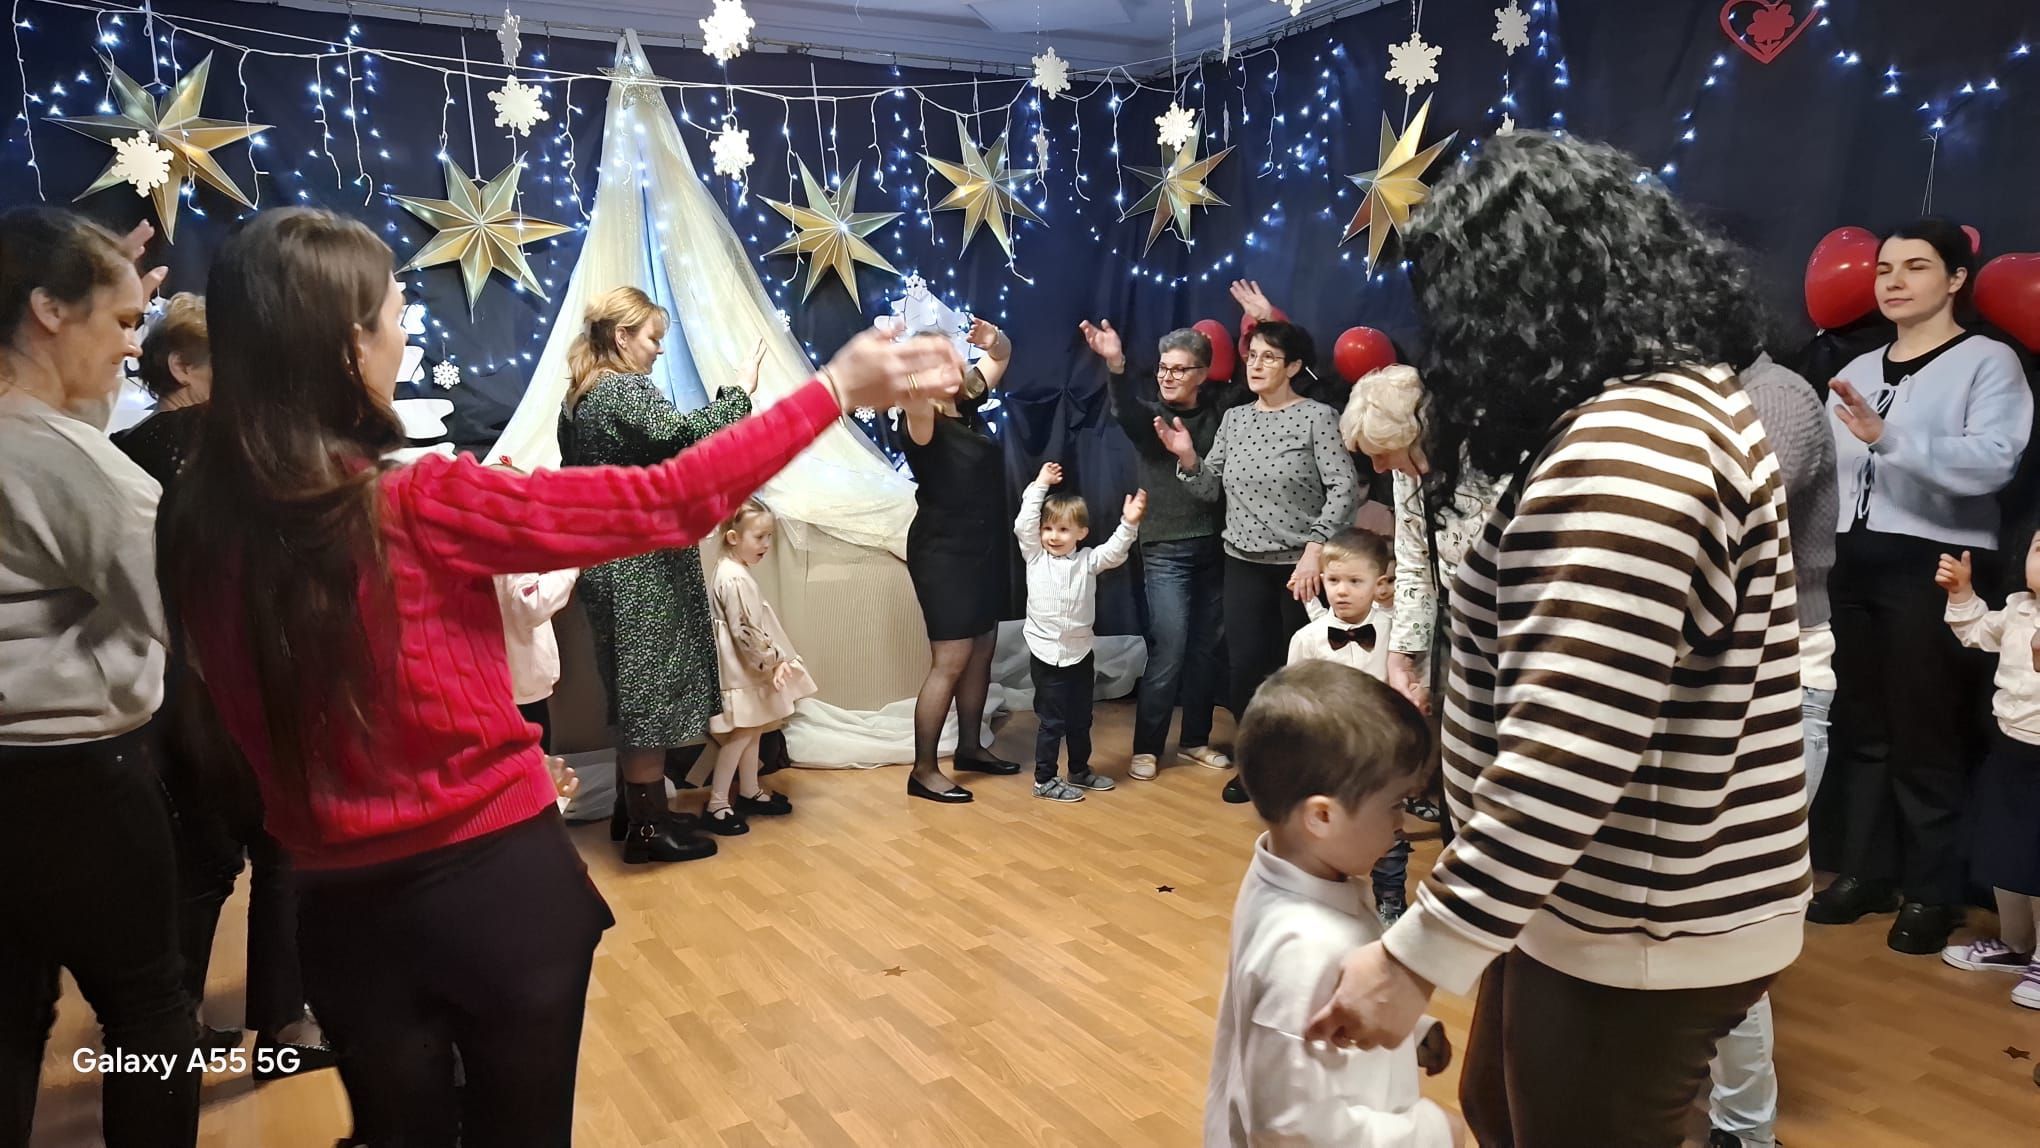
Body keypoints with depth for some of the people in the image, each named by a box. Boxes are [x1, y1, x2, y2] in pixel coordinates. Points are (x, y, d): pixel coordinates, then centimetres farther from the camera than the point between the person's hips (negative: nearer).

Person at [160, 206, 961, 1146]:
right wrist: (835, 390, -9)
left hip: (343, 905, 4)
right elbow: (669, 502, -17)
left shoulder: (203, 531, -6)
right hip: (499, 883, -4)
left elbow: (261, 727, 6)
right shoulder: (422, 507, -21)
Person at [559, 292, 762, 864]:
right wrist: (738, 391, -21)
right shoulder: (627, 390, -14)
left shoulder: (580, 397, 15)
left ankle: (630, 808, 27)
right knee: (651, 688, -3)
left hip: (606, 561, 10)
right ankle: (649, 826, 5)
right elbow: (685, 439, -30)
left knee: (632, 688, 18)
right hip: (645, 564, -10)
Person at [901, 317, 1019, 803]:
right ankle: (923, 772, 3)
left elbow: (1001, 358, 16)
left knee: (982, 653, 16)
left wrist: (995, 340, -4)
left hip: (985, 548, 9)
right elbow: (913, 397, -42)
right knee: (950, 662, -7)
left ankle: (970, 746, 32)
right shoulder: (924, 424, -17)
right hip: (944, 554, -8)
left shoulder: (968, 403, 5)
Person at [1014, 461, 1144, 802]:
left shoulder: (1088, 561, 3)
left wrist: (1129, 524, -25)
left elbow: (1115, 551, -9)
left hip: (1080, 653, 4)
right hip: (1046, 654, -4)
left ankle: (1080, 770, 34)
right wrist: (1040, 485, -12)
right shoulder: (1035, 556, -2)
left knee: (1081, 718, 17)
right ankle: (1044, 779, 11)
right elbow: (1023, 524, -13)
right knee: (1052, 720, 0)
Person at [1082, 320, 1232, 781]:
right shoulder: (1149, 416, -3)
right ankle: (1146, 748, 4)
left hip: (1214, 546, 4)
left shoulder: (1218, 412, 6)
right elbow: (1125, 409, -25)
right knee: (1169, 649, -8)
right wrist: (1115, 364, -43)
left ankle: (1195, 739, 24)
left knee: (1208, 647, 9)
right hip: (1166, 550, -3)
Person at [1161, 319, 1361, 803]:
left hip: (1302, 565, -4)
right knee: (1246, 666, 3)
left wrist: (1315, 550, -20)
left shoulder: (1318, 417, -6)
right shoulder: (1234, 419, 9)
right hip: (1244, 564, 4)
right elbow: (1209, 490, 9)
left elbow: (1345, 490, -12)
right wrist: (1186, 456, -9)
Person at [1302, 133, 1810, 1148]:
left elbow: (1568, 759, -31)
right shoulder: (1682, 396, 9)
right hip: (1615, 898, 9)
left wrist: (1420, 955, -26)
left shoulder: (1625, 444, -26)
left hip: (1642, 933, -9)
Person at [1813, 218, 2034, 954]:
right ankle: (1866, 872, 22)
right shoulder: (1859, 370, 17)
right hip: (1855, 562, 6)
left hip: (1936, 566, -6)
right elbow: (1833, 472, 11)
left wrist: (1889, 435, -31)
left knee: (1926, 737, -1)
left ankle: (1932, 892, 11)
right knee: (1861, 728, 11)